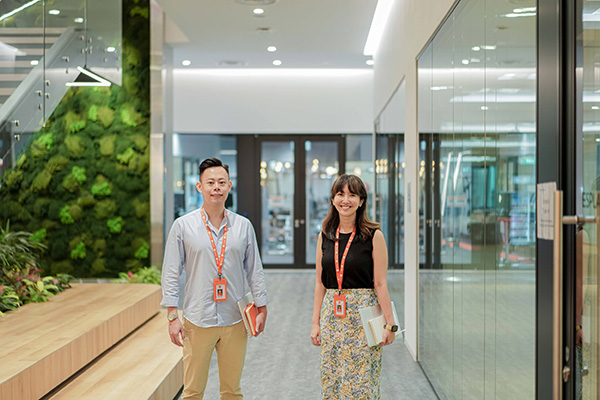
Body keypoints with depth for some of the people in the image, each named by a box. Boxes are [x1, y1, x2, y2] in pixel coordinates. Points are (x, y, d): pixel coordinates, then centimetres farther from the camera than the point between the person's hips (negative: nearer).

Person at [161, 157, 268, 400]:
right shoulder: (183, 226, -1)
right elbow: (171, 274, 0)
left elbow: (254, 270, 10)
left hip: (234, 321, 2)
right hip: (198, 321, -2)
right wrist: (173, 316, -5)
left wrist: (261, 308, 7)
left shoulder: (243, 226, 6)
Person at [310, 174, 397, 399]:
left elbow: (380, 284, -7)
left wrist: (389, 323, -10)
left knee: (362, 381, 0)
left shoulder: (373, 236, -6)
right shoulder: (325, 236, 6)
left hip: (363, 314, -4)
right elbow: (320, 283, 9)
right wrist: (315, 322, 7)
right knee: (331, 380, 9)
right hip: (331, 314, 4)